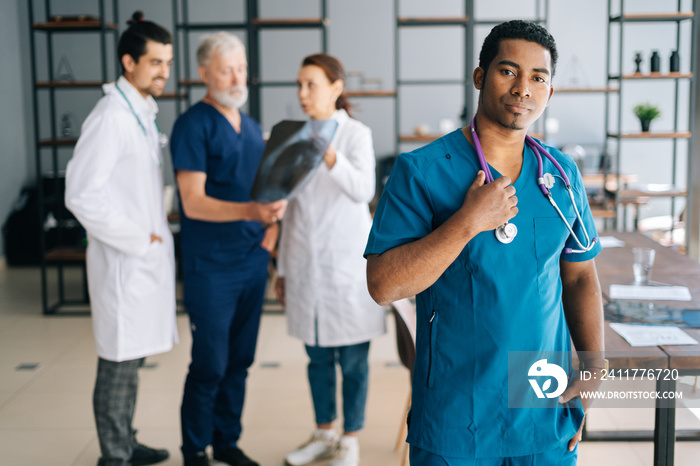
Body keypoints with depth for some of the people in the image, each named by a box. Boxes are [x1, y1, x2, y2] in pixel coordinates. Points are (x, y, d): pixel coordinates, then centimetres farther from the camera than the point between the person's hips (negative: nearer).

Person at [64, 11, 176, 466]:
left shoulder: (145, 113, 12)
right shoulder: (111, 117, -16)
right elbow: (81, 194, -21)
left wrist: (157, 230, 11)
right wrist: (138, 239, -16)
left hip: (149, 254, 9)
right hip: (124, 259, -9)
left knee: (133, 357, 18)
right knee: (119, 361, 1)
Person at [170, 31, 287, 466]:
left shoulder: (252, 126, 13)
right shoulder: (193, 125, -10)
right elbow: (194, 203, -18)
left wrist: (272, 223, 4)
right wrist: (250, 210, -31)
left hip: (254, 260, 7)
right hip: (211, 264, -7)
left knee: (239, 361, 14)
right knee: (210, 365, 0)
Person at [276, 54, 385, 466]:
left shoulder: (356, 134, -5)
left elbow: (364, 189, -22)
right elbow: (293, 205, 14)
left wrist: (330, 157, -39)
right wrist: (283, 267, 14)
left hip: (347, 259, -5)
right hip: (306, 260, 5)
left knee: (352, 358, 3)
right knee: (317, 356, 14)